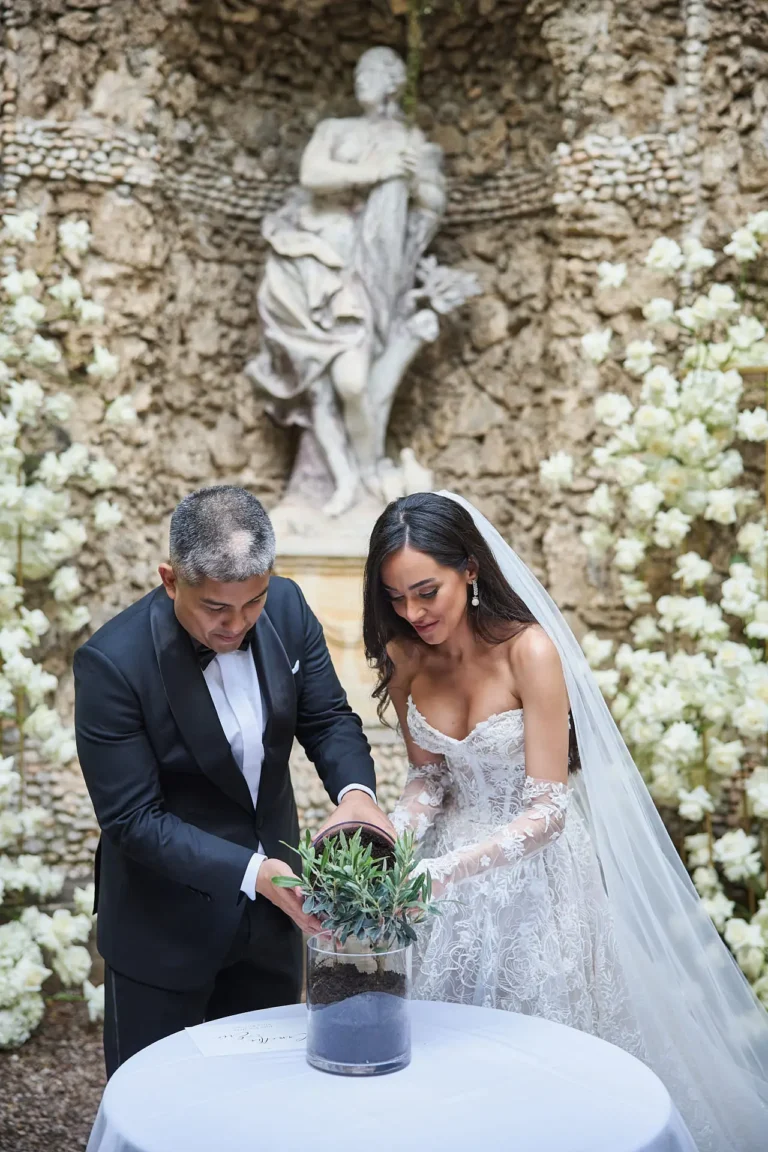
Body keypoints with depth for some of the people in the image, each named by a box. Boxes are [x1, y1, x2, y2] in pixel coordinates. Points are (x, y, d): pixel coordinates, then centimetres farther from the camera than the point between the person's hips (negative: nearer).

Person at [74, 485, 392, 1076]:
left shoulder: (285, 607, -11)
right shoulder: (112, 662, -26)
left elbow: (328, 717, -2)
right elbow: (134, 821, -23)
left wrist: (355, 790, -23)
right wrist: (252, 872, -33)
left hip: (270, 909, 5)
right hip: (167, 921, -4)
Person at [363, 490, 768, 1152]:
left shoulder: (530, 651, -23)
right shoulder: (403, 656, -6)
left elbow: (544, 811, -23)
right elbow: (428, 775, 5)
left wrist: (447, 870, -34)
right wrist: (392, 836, -15)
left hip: (537, 866, -4)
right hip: (456, 871, 5)